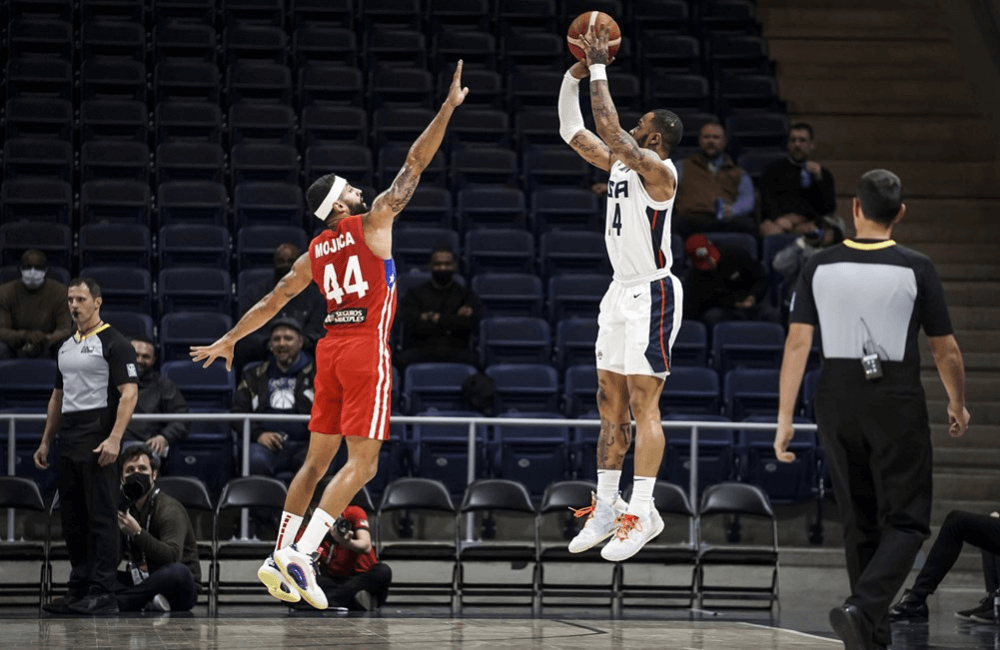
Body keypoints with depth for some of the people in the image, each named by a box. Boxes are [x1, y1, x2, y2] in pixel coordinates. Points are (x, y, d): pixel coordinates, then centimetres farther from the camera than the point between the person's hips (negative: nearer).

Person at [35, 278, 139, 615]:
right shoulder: (66, 347, 18)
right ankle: (79, 588, 16)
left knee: (101, 517, -7)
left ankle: (103, 593, -6)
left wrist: (114, 438, -24)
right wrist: (45, 441, 20)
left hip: (98, 444, -8)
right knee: (72, 519, 10)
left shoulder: (114, 343, -7)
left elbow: (129, 393, -14)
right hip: (69, 444, 8)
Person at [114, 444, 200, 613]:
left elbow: (172, 557, -28)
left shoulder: (169, 509, -12)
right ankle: (146, 603, -29)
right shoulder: (125, 508, 9)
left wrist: (137, 533, -36)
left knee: (178, 572, -41)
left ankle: (116, 603, -35)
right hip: (140, 582, 6)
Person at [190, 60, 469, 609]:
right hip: (367, 347, -7)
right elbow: (414, 165, -3)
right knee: (362, 462, -7)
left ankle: (279, 557, 9)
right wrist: (448, 108, 0)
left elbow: (271, 301, 18)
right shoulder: (372, 223, -2)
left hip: (330, 347, 7)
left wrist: (229, 341, 28)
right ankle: (301, 552, -20)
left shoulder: (315, 253, 14)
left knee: (317, 457, 14)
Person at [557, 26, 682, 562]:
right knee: (611, 402, 10)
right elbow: (574, 132, 16)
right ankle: (606, 507, 15)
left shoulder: (659, 170, -15)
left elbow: (609, 128, -27)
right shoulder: (620, 164, 11)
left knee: (643, 403, -10)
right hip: (621, 291, 9)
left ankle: (642, 511, -10)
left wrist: (600, 69, -20)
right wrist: (576, 74, 5)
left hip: (653, 293, -9)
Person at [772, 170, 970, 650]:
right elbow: (946, 350, 0)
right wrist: (957, 405, 17)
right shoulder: (915, 269, -7)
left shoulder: (820, 266, -1)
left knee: (859, 522, 16)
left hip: (837, 397, 3)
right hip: (897, 402, -3)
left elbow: (797, 344, -5)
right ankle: (862, 608, -21)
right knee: (906, 521, 2)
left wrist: (784, 420, -1)